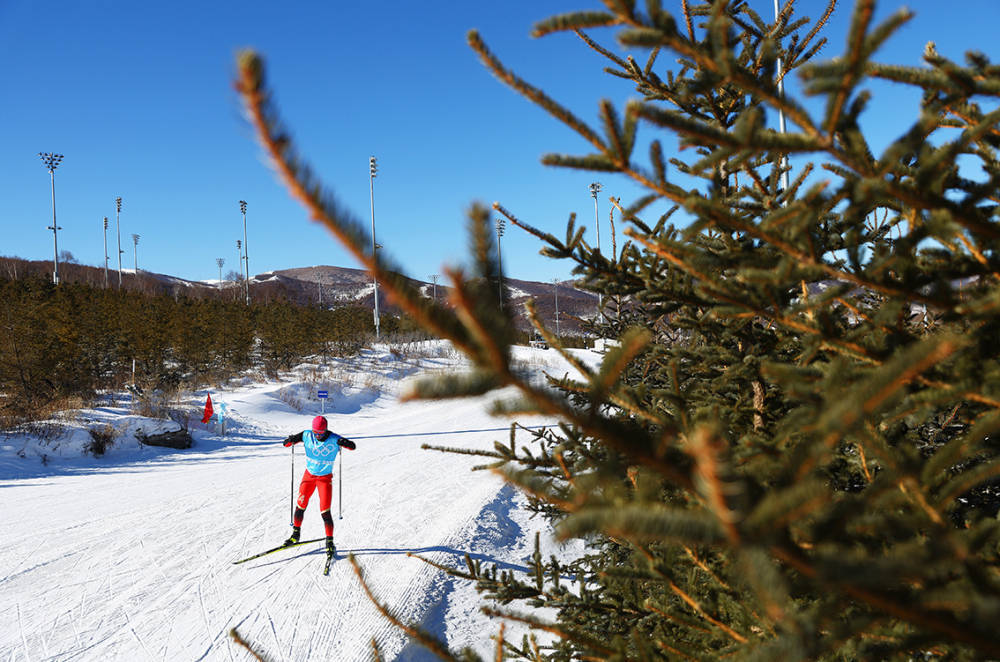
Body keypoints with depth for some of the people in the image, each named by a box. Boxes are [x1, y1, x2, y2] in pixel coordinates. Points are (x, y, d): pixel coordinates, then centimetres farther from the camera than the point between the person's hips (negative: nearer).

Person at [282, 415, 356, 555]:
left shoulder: (333, 439, -18)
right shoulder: (307, 435, -10)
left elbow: (353, 446, -19)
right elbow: (287, 443, -3)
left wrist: (344, 443, -42)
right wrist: (290, 441, -28)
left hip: (325, 478, -3)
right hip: (309, 475, 3)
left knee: (325, 511, -9)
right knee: (300, 506, 6)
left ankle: (330, 541, 2)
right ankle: (296, 534, 28)